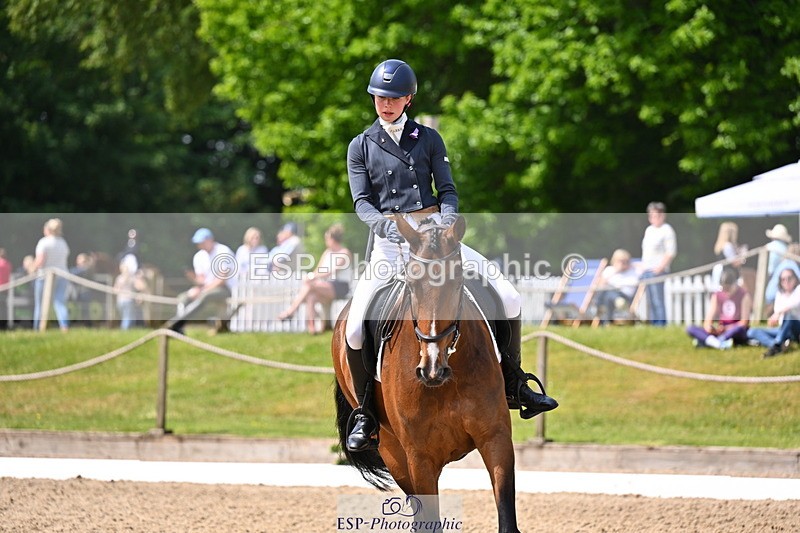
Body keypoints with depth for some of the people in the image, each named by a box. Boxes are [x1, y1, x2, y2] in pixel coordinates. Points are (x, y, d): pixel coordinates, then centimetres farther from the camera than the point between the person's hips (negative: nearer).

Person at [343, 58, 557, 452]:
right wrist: (383, 224, -23)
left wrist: (448, 219, -16)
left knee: (508, 298, -9)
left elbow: (447, 190, 6)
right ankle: (366, 412, 0)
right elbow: (362, 201, -1)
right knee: (355, 329, -19)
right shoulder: (361, 146, 7)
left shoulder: (428, 138, 10)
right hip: (389, 241, -1)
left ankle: (514, 386, 9)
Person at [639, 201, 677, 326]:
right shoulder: (649, 230, 19)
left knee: (658, 300, -12)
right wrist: (643, 267, 15)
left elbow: (671, 252, -12)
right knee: (650, 301, 8)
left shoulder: (667, 230, -6)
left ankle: (661, 324, -11)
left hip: (657, 270, -8)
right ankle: (653, 323, 12)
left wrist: (660, 267, -18)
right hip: (646, 270, 8)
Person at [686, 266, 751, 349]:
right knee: (690, 329, -17)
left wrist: (725, 328, -20)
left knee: (740, 328, -41)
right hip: (720, 332, 4)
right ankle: (716, 342, -45)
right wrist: (708, 326, -23)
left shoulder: (743, 295, -4)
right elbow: (708, 320, 0)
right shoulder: (717, 296, 7)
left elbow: (744, 323, -11)